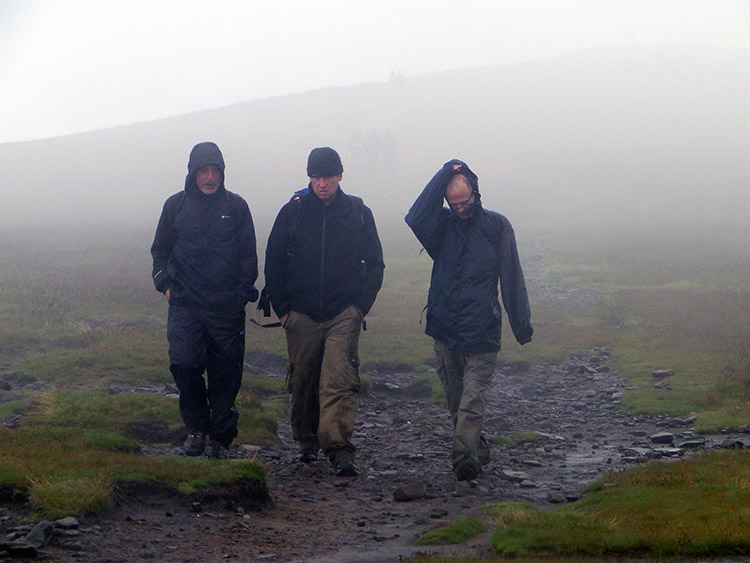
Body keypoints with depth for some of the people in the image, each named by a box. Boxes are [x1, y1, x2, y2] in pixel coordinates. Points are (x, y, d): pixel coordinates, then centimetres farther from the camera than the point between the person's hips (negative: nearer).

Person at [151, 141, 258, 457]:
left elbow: (248, 255, 9)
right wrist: (165, 284, 4)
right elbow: (160, 251, 17)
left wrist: (244, 293, 2)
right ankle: (196, 428, 4)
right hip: (185, 304, 0)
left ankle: (221, 437, 13)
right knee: (184, 365, -14)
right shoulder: (176, 206, 7)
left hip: (227, 306, 0)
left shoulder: (235, 206, 5)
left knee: (225, 372, 1)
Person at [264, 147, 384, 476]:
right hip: (302, 314, 2)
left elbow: (375, 264, 10)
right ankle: (307, 441, 27)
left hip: (344, 313, -2)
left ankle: (340, 450, -20)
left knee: (339, 381, -15)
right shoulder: (293, 212, 4)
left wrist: (361, 306, 1)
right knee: (302, 382, 9)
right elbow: (274, 262, 10)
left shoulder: (359, 213, 4)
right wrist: (282, 309, 4)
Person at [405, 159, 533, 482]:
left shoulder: (497, 226, 1)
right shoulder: (443, 225, 7)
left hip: (482, 331, -3)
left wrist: (522, 324, 0)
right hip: (444, 330, 3)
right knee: (455, 399, 7)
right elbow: (415, 218, -16)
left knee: (473, 399, -8)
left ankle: (464, 453, -13)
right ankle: (477, 451, 15)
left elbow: (511, 278, 3)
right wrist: (445, 174, -16)